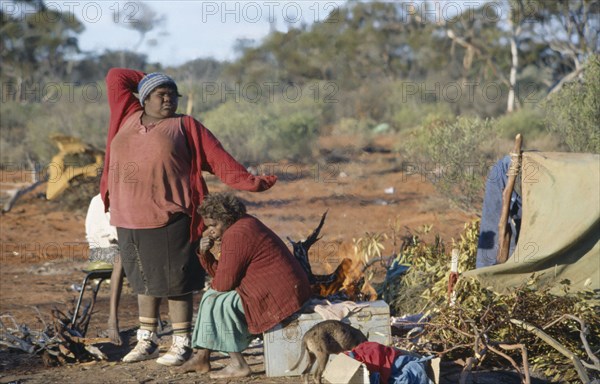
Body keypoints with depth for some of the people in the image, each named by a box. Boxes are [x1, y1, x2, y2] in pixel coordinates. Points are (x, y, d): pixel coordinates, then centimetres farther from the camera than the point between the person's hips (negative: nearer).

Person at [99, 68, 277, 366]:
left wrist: (248, 182, -8)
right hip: (129, 220, 4)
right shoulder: (128, 118, 13)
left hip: (168, 221, -4)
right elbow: (116, 76, 18)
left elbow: (218, 159, -1)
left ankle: (181, 345, 6)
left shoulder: (185, 126, 3)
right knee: (144, 282, 15)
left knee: (175, 284, -1)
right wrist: (152, 82, 22)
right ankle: (146, 341, 25)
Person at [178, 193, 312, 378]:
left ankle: (238, 365, -11)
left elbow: (224, 283, -18)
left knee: (217, 301, -13)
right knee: (213, 296, 17)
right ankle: (202, 358, 16)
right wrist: (204, 254, 1)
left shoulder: (236, 235, -18)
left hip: (279, 295, -12)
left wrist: (213, 285, 4)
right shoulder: (244, 226, 16)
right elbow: (221, 274, 17)